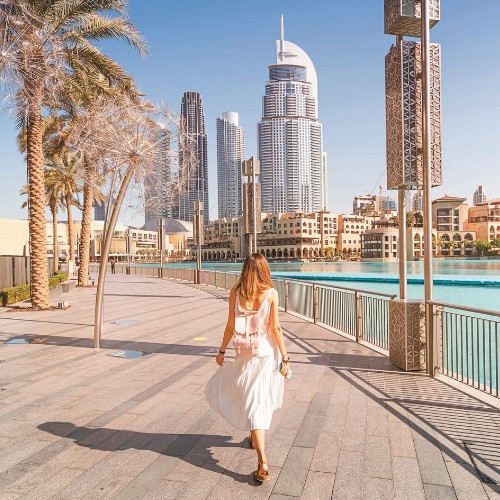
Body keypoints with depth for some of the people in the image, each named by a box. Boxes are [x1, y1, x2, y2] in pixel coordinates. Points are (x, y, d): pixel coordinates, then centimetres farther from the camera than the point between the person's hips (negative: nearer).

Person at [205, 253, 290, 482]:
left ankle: (263, 463, 5)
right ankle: (255, 436, 45)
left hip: (245, 354, 0)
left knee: (253, 402, 8)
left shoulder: (235, 293, -6)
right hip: (267, 353, 1)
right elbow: (275, 328, -8)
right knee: (261, 399, 22)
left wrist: (222, 351, 11)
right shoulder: (271, 293, -9)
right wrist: (284, 358, -1)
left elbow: (230, 326, -2)